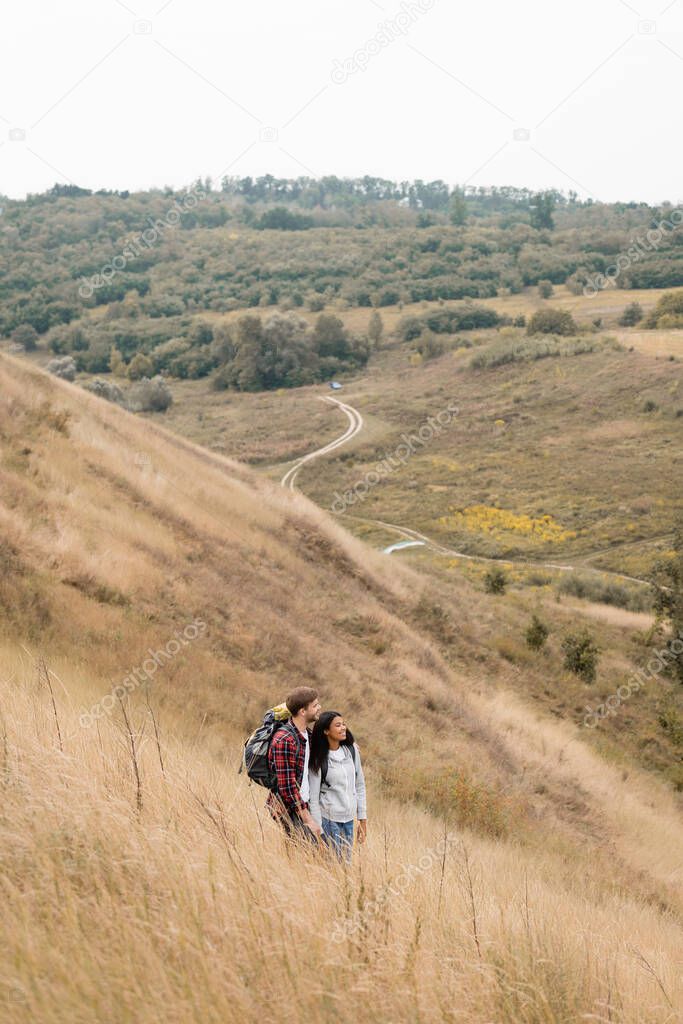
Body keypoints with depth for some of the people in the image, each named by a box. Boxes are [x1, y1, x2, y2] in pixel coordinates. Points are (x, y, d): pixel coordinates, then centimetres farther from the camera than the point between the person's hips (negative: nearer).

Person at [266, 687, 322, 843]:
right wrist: (308, 819, -18)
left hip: (302, 804, 9)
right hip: (288, 809, -9)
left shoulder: (307, 733, 9)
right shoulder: (285, 740, -20)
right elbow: (287, 786, -21)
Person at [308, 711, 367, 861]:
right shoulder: (319, 759, -10)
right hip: (328, 819, -5)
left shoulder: (352, 750, 4)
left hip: (349, 820, 5)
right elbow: (313, 797, -8)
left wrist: (362, 819, 8)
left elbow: (360, 785, 10)